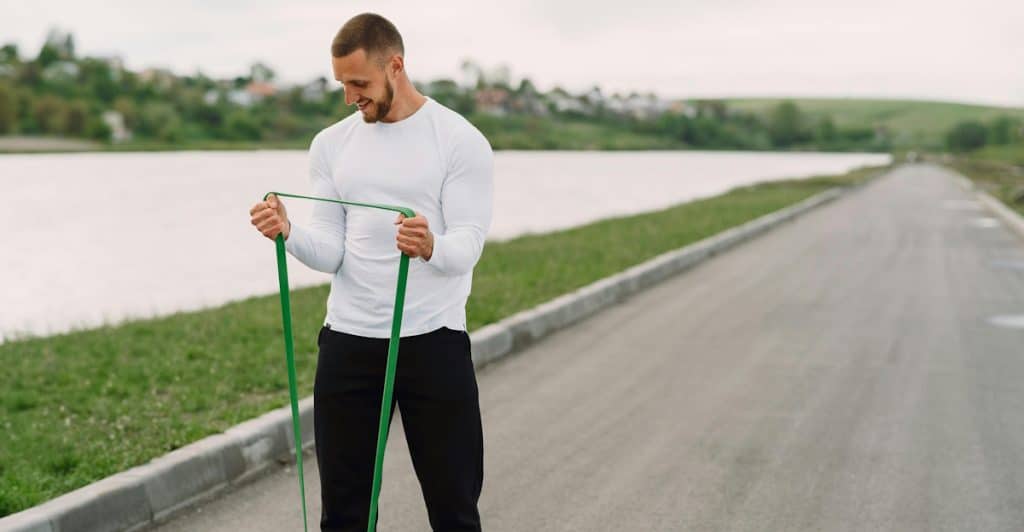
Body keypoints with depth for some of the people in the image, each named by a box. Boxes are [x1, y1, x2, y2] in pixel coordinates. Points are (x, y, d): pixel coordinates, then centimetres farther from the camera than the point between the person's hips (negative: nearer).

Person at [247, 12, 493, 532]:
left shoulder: (460, 140, -8)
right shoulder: (331, 144, 7)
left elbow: (466, 245, -16)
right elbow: (331, 251, 2)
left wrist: (430, 246, -39)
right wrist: (288, 233, -20)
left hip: (432, 341, -4)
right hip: (348, 341, 4)